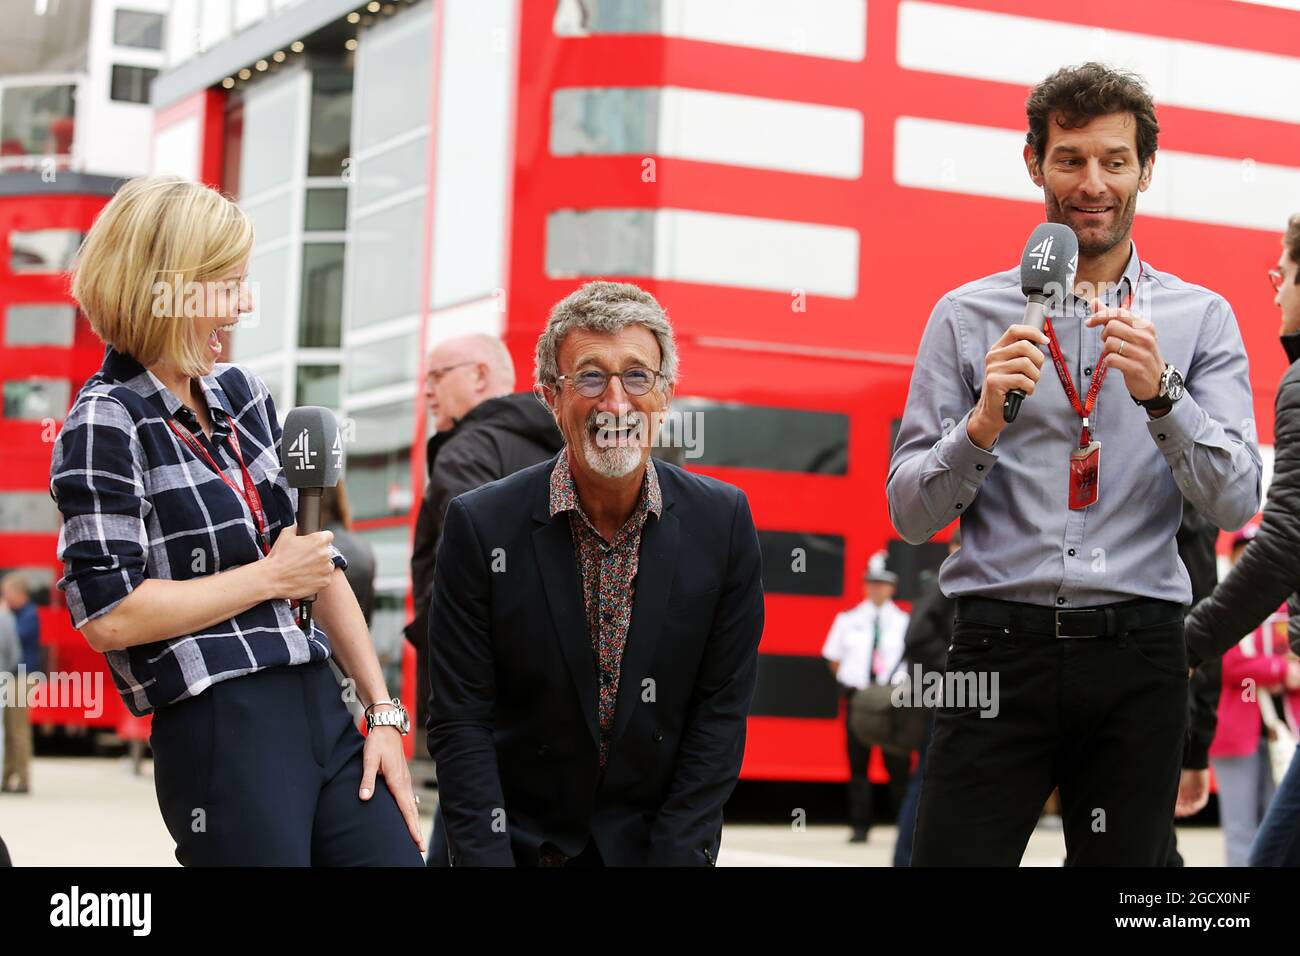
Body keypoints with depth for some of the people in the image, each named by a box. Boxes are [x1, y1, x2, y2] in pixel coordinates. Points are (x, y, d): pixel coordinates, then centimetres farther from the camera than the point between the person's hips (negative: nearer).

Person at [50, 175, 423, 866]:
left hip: (319, 706, 7)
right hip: (220, 734, -7)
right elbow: (109, 615, -16)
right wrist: (272, 577, -8)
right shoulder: (107, 423, -8)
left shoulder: (240, 394, 13)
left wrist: (384, 712, 12)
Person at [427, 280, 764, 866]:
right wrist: (487, 860, -17)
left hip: (660, 839, 1)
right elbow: (461, 724, -8)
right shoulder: (480, 526, -9)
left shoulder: (723, 522, -5)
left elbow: (721, 712, -3)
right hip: (522, 841, -1)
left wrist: (673, 856, -10)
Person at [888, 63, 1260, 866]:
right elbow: (910, 515, 5)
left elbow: (1235, 503, -1)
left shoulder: (1201, 319, 9)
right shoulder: (967, 317, 8)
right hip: (1000, 646, -1)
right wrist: (982, 424, -13)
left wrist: (1161, 393, -16)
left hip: (1137, 656, 1)